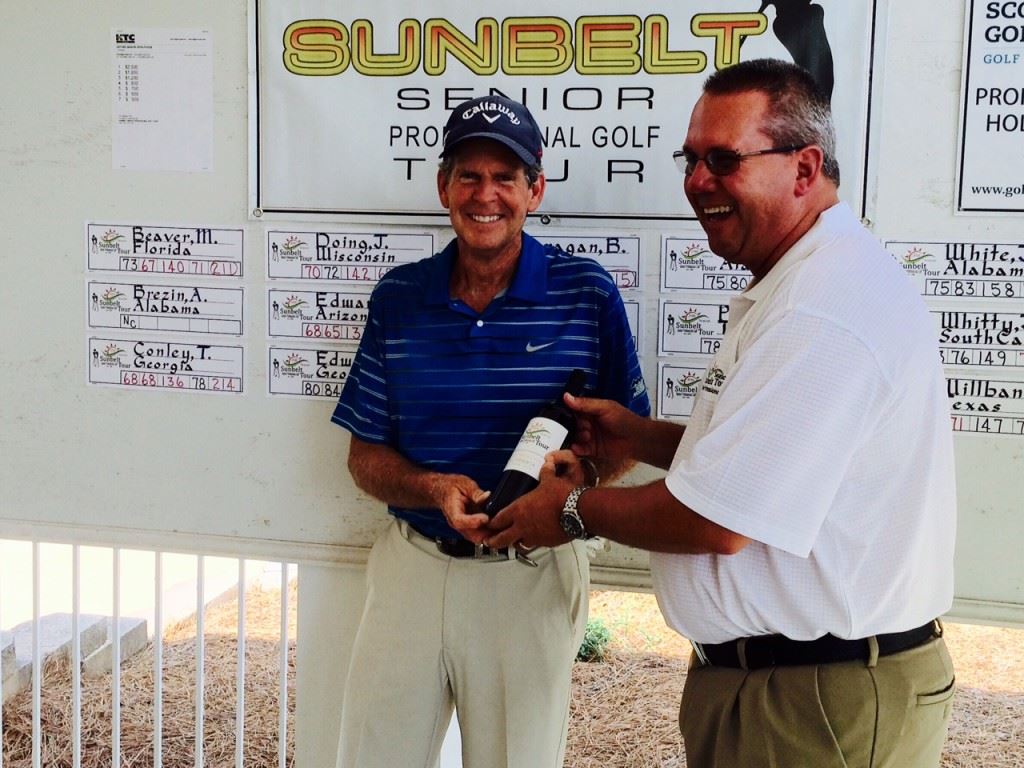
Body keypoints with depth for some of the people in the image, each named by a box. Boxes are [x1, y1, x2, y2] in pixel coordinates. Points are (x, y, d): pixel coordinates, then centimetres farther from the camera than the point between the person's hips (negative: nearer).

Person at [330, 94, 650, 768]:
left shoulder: (588, 295, -6)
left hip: (532, 571, -2)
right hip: (412, 563, 2)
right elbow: (366, 455, 5)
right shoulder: (398, 297, 2)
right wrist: (434, 489, -16)